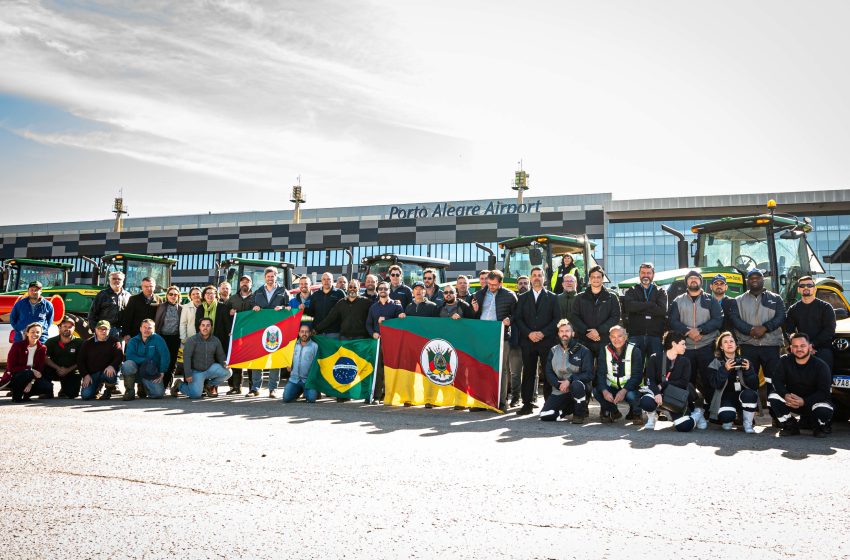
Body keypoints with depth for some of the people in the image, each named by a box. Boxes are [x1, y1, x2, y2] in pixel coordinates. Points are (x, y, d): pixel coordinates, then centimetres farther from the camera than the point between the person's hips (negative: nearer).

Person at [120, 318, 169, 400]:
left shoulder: (158, 339, -2)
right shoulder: (133, 341, 4)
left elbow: (165, 356, -10)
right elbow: (129, 356, -12)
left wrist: (162, 373, -17)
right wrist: (145, 361, -23)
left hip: (152, 374, 0)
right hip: (136, 370, 0)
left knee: (158, 393, -22)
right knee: (127, 364, -32)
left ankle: (143, 387, 16)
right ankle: (130, 390, -8)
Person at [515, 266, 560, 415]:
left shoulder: (552, 298, 10)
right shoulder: (523, 298, 14)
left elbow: (557, 319, 2)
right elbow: (517, 319, 6)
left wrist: (543, 333, -10)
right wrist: (529, 333, -8)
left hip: (547, 341, -1)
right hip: (528, 341, 1)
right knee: (528, 373, 2)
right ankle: (527, 404, 7)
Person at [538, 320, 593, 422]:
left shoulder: (583, 351, -2)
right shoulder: (553, 351, 10)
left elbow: (589, 375, -9)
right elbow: (549, 373, 6)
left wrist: (570, 380, -21)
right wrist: (559, 385, -13)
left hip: (579, 387, -4)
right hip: (559, 391, 4)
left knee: (576, 385, -40)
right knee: (545, 416, -14)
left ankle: (580, 414, -11)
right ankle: (568, 409, 18)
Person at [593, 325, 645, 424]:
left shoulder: (634, 350, -9)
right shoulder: (605, 351, -1)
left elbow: (637, 376, -15)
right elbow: (600, 374, -8)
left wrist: (624, 391, -30)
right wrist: (604, 391, -27)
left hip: (629, 388, -3)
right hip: (612, 388, 3)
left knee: (631, 395, -36)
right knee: (596, 391, -25)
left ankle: (636, 413, 2)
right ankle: (613, 412, 6)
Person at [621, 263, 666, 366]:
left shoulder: (660, 292, 14)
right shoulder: (631, 291, 14)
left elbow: (662, 310, -6)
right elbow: (629, 306, -9)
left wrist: (640, 309, -7)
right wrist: (651, 304, -7)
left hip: (655, 335, 0)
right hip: (635, 335, 0)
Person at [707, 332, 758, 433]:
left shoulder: (744, 361, 2)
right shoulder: (716, 363, -2)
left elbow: (754, 386, -7)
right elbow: (716, 385, -15)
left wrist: (748, 370, -22)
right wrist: (725, 369, -28)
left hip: (742, 396, 2)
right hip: (726, 398, -2)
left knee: (750, 394, -33)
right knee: (726, 416, -32)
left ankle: (748, 424, -10)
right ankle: (728, 421, 7)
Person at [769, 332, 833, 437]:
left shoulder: (821, 365, -15)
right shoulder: (785, 361, -6)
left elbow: (824, 392, -20)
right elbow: (777, 381, -12)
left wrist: (804, 401, -34)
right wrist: (786, 395, -33)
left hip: (813, 401, -3)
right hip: (791, 400, 3)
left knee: (823, 411, -36)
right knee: (773, 397, -23)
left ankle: (822, 428, 5)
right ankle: (791, 427, -1)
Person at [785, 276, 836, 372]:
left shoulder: (825, 307, 8)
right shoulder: (793, 309, 16)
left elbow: (829, 330, -3)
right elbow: (789, 332, 8)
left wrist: (812, 344, -13)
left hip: (823, 349, -2)